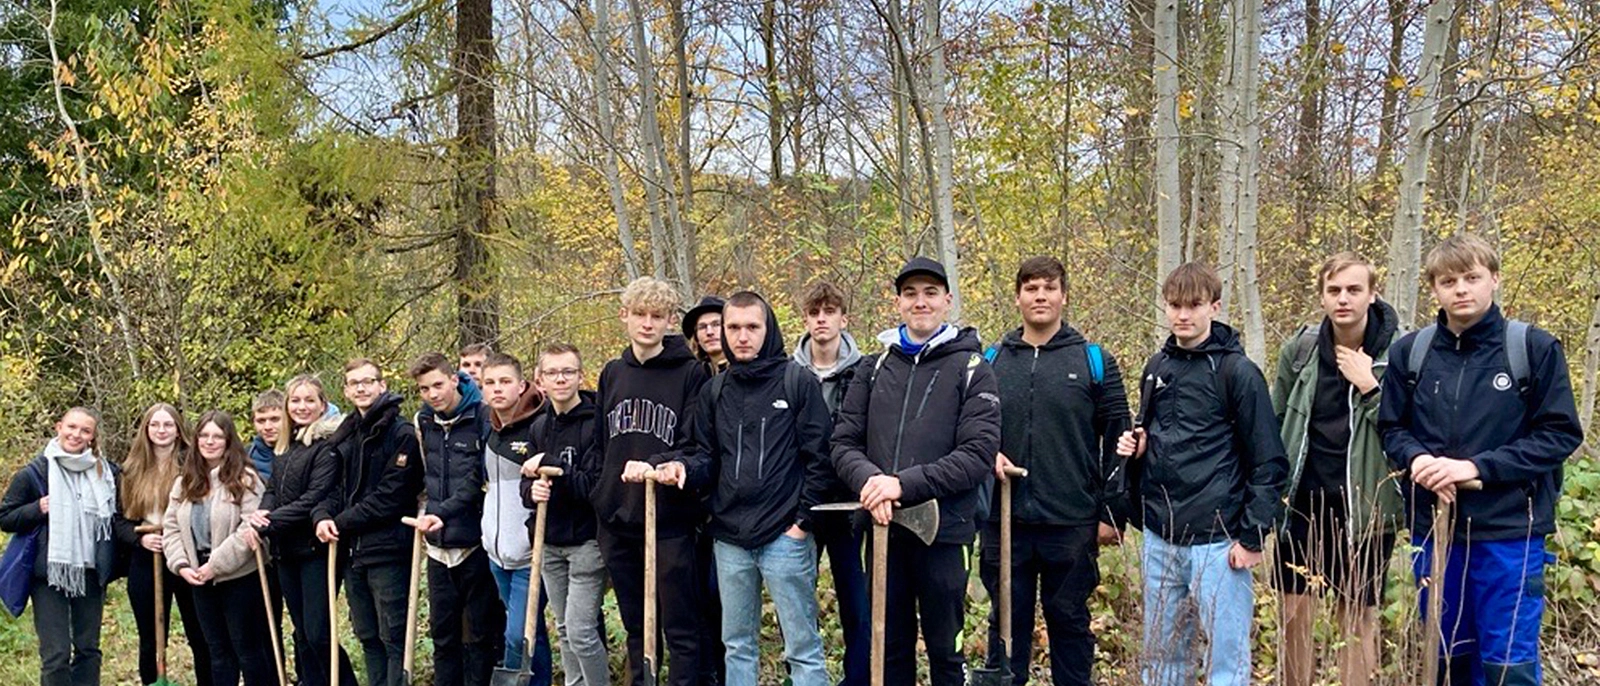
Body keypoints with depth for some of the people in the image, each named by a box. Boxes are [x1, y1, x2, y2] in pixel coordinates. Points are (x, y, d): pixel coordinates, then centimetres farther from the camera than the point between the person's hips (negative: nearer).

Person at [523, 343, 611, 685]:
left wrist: (551, 465, -22)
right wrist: (532, 490, -13)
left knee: (581, 631, -9)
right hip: (550, 540, 7)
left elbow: (598, 485, -20)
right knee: (565, 630, 15)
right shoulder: (539, 425, 8)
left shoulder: (596, 421, -14)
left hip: (587, 540, -7)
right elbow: (527, 481, 10)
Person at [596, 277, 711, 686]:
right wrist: (600, 496, 11)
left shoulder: (690, 373, -4)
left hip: (670, 519, -5)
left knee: (680, 629, 0)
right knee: (636, 629, 15)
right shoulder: (612, 374, 12)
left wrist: (654, 466, -26)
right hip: (617, 521, 5)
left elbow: (695, 449, -10)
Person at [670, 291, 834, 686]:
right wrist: (685, 470, -9)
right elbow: (708, 456, 13)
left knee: (802, 647, 1)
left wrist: (803, 519, -9)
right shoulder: (714, 391, 10)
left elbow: (819, 456, -6)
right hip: (729, 538, 5)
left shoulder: (798, 382, -4)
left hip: (785, 536, -5)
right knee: (738, 644, 14)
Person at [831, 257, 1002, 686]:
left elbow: (979, 454, -11)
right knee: (890, 649, 13)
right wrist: (867, 478, -16)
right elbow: (845, 442, 6)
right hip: (883, 529, 4)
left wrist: (904, 484, -20)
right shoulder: (875, 369, 11)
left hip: (944, 530, -3)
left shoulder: (971, 369, -1)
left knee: (945, 651, 6)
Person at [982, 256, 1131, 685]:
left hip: (1071, 523, -2)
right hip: (1005, 521, 2)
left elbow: (1118, 441, 1)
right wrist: (987, 454, -8)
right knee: (1007, 624, 9)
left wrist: (1113, 512, -3)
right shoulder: (991, 361, 8)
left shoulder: (1095, 362, 2)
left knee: (1069, 622, 9)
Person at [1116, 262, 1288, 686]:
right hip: (1159, 539, 6)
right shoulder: (1157, 368, 11)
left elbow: (1268, 462, -9)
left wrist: (1252, 536, -12)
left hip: (1217, 541, -6)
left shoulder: (1237, 371, -7)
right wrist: (1136, 446, 1)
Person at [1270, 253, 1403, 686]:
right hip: (1303, 500, 3)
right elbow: (1276, 420, 12)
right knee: (1294, 611, 9)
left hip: (1366, 503, -3)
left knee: (1358, 617, 9)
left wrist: (1371, 385, -19)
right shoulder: (1300, 350, 0)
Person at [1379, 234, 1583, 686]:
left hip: (1510, 533, -3)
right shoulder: (1410, 352, 4)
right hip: (1432, 528, 4)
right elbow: (1391, 428, 10)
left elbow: (1560, 434, -7)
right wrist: (1418, 460, -12)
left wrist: (1476, 467, -16)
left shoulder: (1535, 348, -5)